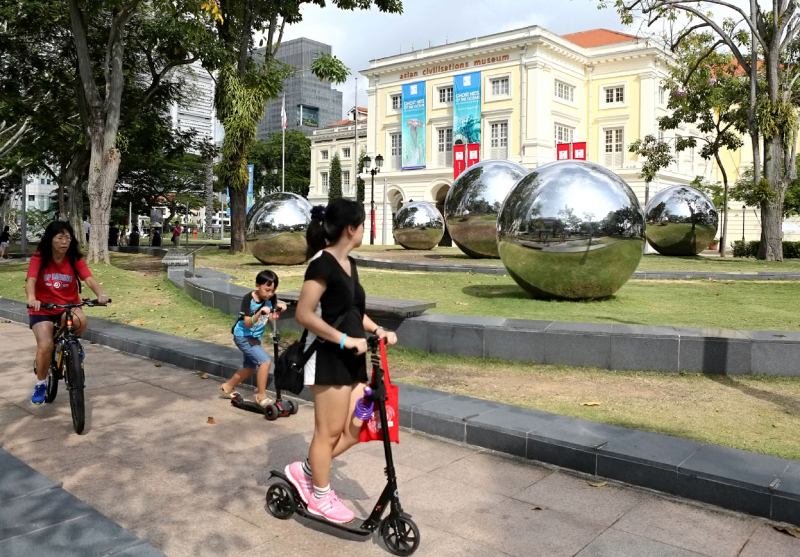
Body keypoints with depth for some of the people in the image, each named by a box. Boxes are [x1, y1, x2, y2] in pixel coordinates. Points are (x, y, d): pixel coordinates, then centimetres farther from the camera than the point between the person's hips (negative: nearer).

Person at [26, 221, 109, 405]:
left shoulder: (75, 259, -5)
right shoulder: (39, 258, -9)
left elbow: (89, 279, -19)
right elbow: (30, 281, -22)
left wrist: (101, 294, -40)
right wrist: (31, 298, -44)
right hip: (42, 309, -1)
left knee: (80, 321, -34)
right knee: (45, 346, -19)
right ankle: (40, 384, 8)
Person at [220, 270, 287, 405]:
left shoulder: (271, 298, -6)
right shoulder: (248, 298, -23)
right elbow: (248, 323, -28)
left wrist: (278, 308, -25)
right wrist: (260, 312, -43)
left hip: (255, 337, 8)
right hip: (243, 336, -8)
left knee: (250, 367, 21)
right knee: (265, 361, -22)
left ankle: (228, 387, 44)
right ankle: (261, 396, -12)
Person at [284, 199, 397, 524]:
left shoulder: (349, 263, 12)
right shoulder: (323, 263, -16)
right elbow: (304, 314, -23)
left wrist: (377, 330, 6)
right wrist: (345, 340, -23)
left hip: (352, 359, 9)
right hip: (329, 358, -9)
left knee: (356, 429, 11)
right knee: (330, 431, 4)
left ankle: (305, 471, 28)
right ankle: (320, 498, 24)